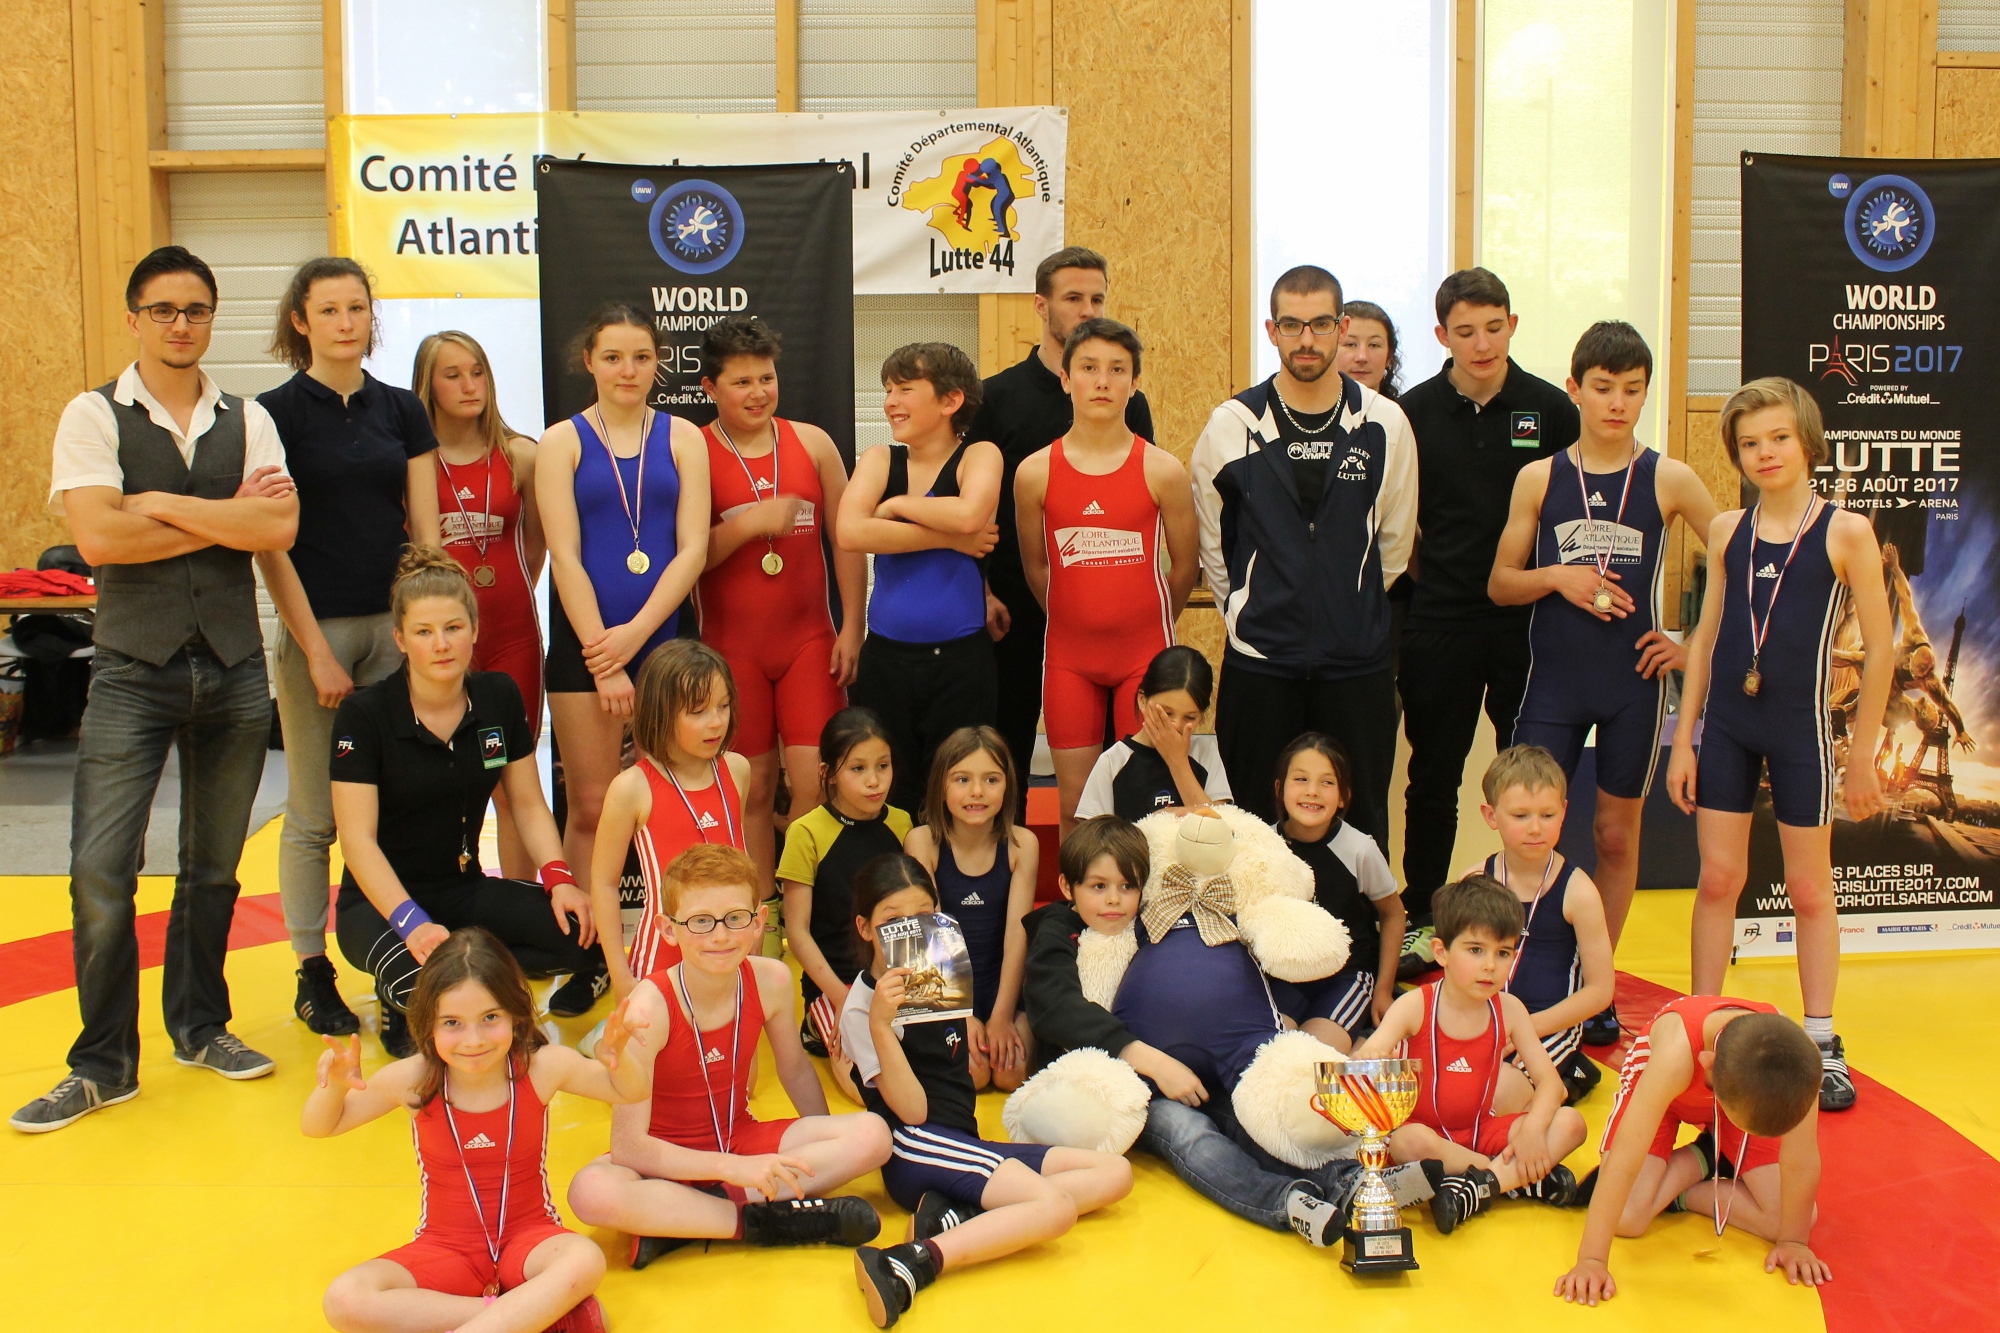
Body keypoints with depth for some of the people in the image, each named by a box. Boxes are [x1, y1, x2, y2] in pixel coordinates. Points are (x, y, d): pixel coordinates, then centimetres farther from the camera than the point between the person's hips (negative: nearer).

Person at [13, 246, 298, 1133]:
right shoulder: (94, 417, 0)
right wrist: (228, 517, -8)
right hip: (133, 668, -3)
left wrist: (162, 504, -12)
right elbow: (99, 536, -14)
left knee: (214, 863, 12)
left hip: (233, 667, 3)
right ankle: (104, 1064, 8)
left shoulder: (247, 421, 8)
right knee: (101, 873, -6)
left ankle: (199, 1025, 29)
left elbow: (280, 530, -7)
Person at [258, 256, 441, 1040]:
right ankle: (312, 975, 14)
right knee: (314, 813, 2)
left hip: (395, 623, 3)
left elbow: (425, 530, 8)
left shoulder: (401, 410, 9)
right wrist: (316, 649, -10)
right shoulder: (276, 412, -2)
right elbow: (269, 542, -6)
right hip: (315, 624, -3)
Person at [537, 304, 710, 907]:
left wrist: (635, 634, -11)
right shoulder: (562, 442, 4)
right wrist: (602, 660, -10)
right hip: (584, 642, -1)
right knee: (591, 808, 0)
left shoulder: (682, 437, 7)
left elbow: (693, 550, 0)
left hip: (665, 637, 1)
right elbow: (564, 557, -3)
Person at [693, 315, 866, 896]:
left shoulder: (812, 442, 6)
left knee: (817, 785, -4)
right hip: (732, 646, -2)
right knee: (753, 790, 4)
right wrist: (750, 523, -18)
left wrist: (852, 628, 3)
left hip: (809, 639, 2)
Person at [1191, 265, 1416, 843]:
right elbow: (1212, 546, 10)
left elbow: (1394, 543, 10)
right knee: (1257, 824, 7)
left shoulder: (1385, 425, 0)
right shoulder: (1231, 427, -1)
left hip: (1359, 660, 1)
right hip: (1259, 659, 0)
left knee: (1361, 822, 7)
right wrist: (1247, 612, 11)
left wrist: (1352, 607, 13)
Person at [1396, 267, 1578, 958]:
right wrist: (1420, 585, 1)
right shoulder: (1415, 411, 0)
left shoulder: (1551, 409, -1)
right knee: (1434, 774, 9)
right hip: (1439, 622, 0)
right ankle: (1419, 919, 21)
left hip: (1529, 622, 0)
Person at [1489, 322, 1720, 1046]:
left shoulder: (1668, 479, -2)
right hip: (1554, 679, 0)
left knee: (1617, 834, 9)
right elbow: (1499, 584, 4)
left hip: (1633, 681, 0)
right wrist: (1558, 577, -13)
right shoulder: (1539, 479, 1)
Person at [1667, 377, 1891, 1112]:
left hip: (1800, 728, -3)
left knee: (1809, 888, 7)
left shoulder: (1845, 532, -8)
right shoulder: (1727, 531, 3)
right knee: (1718, 879, 7)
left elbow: (1879, 649, -4)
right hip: (1726, 726, 3)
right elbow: (1705, 638, 7)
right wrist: (1683, 740, 4)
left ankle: (1821, 1045, 19)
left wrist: (1863, 754, -3)